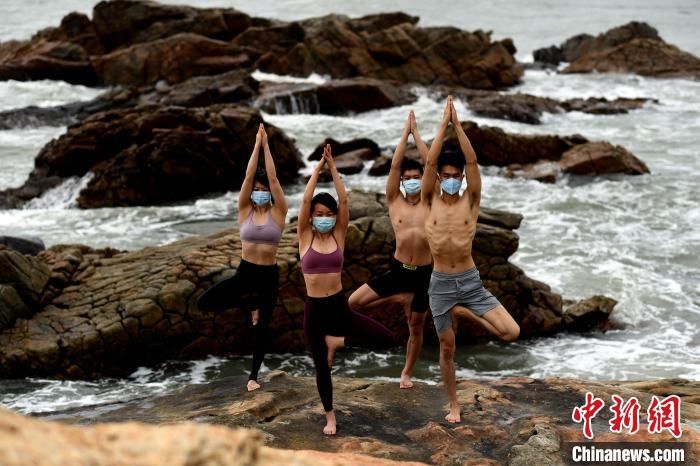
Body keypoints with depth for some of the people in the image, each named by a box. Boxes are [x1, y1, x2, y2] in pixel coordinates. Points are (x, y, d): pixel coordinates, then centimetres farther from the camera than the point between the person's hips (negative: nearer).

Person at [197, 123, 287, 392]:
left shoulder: (278, 212, -4)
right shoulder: (245, 210, -1)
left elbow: (273, 178, -12)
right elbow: (249, 176, -9)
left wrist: (266, 145, -11)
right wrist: (256, 145, -10)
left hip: (269, 275, -1)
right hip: (244, 272, 1)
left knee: (262, 327, 5)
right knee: (204, 303, -14)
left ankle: (253, 376, 23)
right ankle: (249, 303, 10)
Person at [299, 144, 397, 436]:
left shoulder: (338, 236, 1)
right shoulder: (305, 237, -2)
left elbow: (344, 200, -8)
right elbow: (305, 200, -13)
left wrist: (333, 167, -10)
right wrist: (318, 167, -12)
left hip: (340, 306, 2)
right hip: (314, 310, -1)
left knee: (388, 340, -10)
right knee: (321, 368, 7)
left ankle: (336, 341, 11)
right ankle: (330, 417, 31)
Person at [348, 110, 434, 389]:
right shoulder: (394, 200, 3)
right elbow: (395, 165, -4)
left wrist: (416, 132, -1)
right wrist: (405, 133, -3)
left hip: (424, 273, 0)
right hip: (397, 270, 0)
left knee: (416, 327, 11)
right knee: (354, 302, -10)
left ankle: (407, 373, 29)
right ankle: (400, 299, 11)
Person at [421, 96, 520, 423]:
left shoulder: (471, 201, -2)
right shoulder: (430, 201, -2)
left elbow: (472, 161, -13)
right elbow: (430, 161, -14)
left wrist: (457, 124, -14)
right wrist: (444, 123, -14)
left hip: (471, 281, 0)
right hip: (441, 284, 0)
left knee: (511, 332, -13)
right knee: (447, 349, 9)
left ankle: (464, 313, 13)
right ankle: (453, 404, 29)